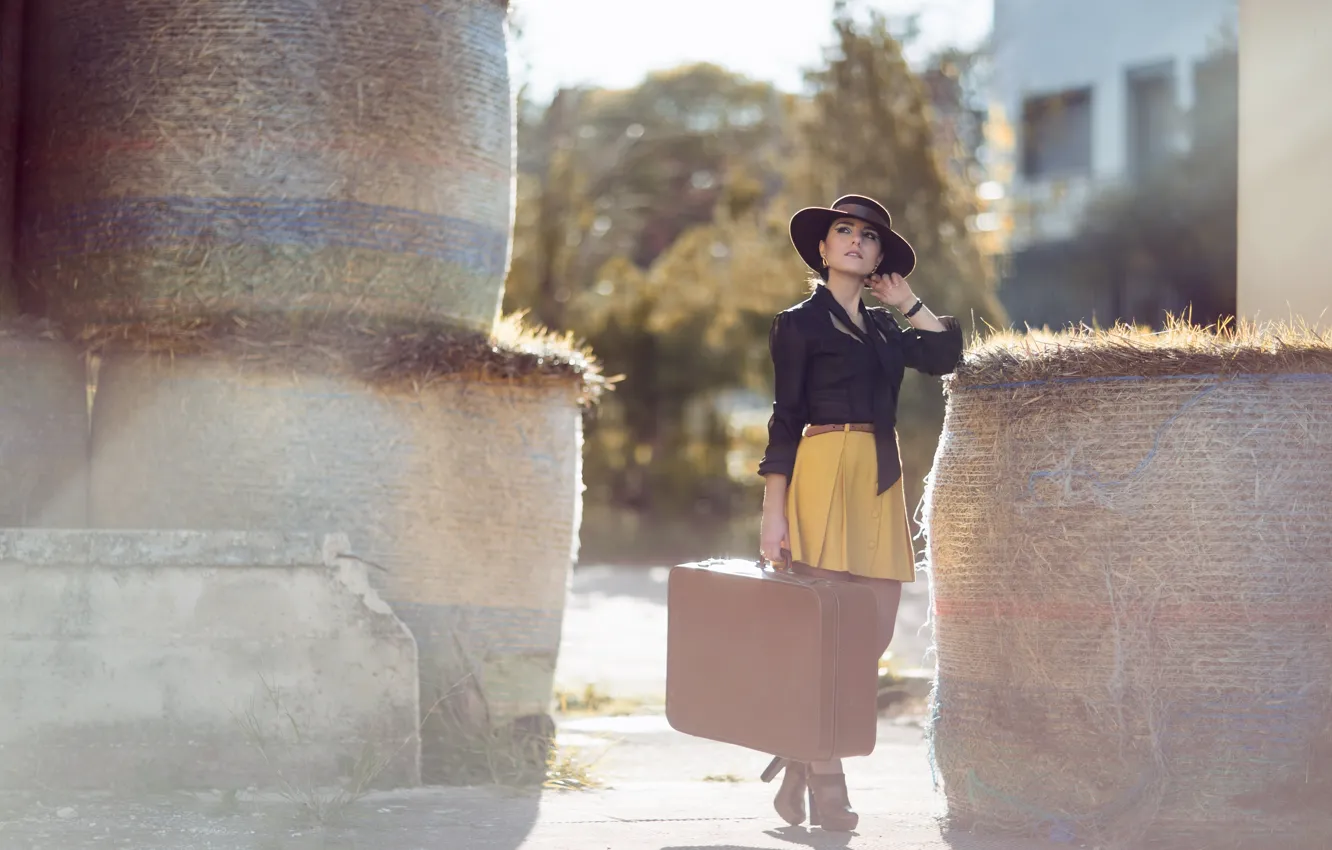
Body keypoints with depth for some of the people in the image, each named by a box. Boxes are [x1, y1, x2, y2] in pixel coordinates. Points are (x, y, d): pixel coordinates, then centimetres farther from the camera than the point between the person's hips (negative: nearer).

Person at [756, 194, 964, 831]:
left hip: (880, 481, 6)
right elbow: (785, 418, -3)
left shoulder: (883, 328, 20)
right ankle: (825, 790, -3)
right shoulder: (800, 323, 3)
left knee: (875, 632, 1)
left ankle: (803, 758, 15)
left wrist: (907, 302, 15)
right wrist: (773, 512, -9)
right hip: (825, 471, -6)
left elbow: (946, 355, 5)